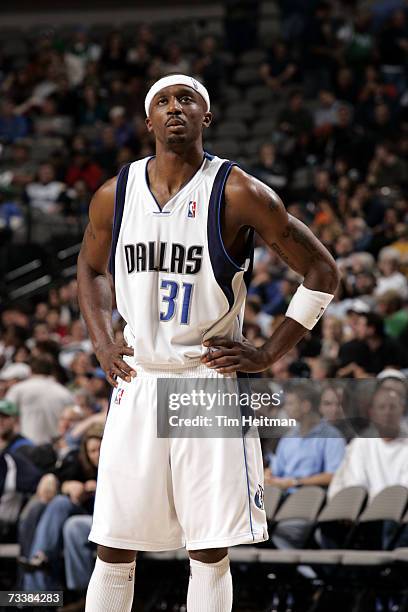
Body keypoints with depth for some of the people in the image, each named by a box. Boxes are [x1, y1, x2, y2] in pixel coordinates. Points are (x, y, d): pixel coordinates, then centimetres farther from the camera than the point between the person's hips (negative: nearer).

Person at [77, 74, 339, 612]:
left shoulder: (239, 194, -7)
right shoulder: (114, 196, 5)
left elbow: (322, 272, -1)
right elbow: (91, 269, 25)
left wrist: (268, 354, -4)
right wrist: (102, 345, 10)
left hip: (210, 381, -3)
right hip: (138, 383, 3)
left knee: (210, 554, -1)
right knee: (114, 551, 4)